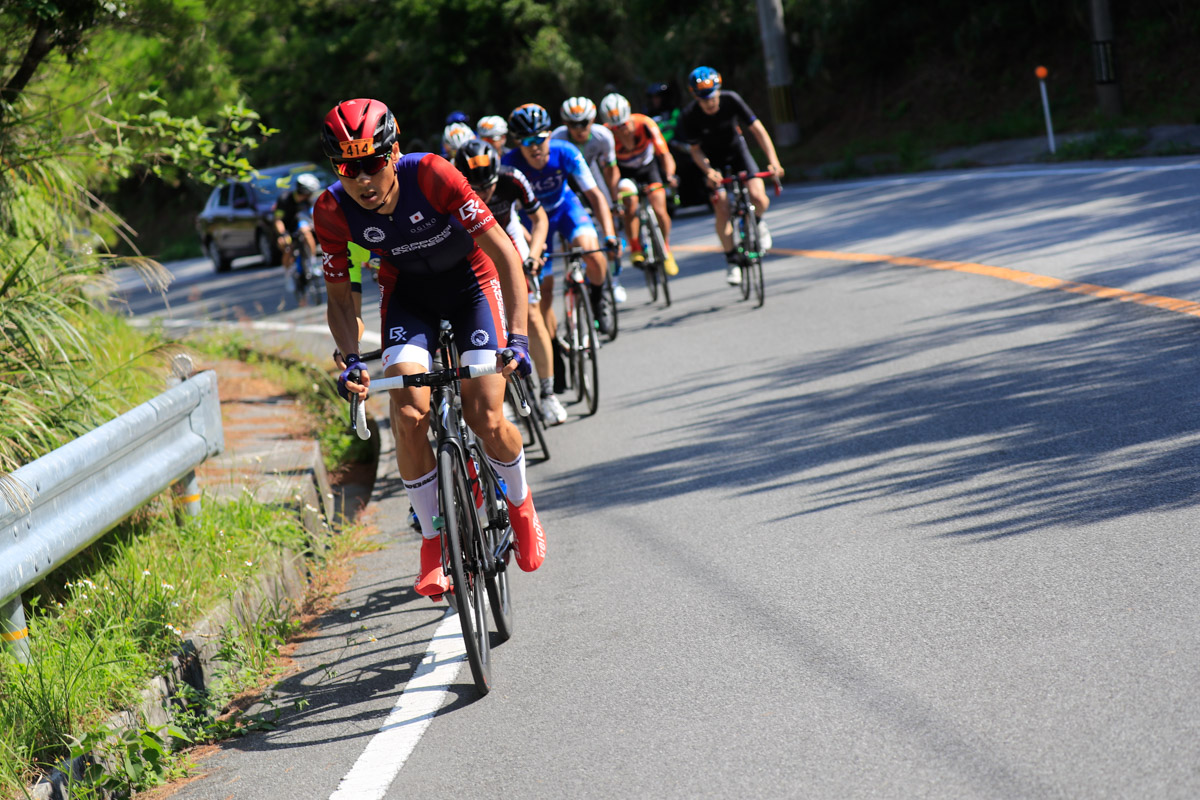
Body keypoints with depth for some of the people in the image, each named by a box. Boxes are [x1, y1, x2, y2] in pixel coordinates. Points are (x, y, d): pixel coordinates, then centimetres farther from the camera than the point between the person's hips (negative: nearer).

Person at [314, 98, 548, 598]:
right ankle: (434, 543, -3)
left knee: (485, 418, -13)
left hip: (471, 279, -2)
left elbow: (504, 252, -31)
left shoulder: (430, 175, -33)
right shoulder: (332, 213, -23)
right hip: (408, 290, 2)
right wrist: (351, 360, -26)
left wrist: (517, 337, -39)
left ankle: (520, 504, 19)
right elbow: (340, 297, -9)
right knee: (409, 414, -19)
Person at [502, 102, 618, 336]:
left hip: (565, 206, 0)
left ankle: (597, 296, 4)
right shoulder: (509, 164, -30)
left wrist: (609, 235, -35)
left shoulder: (564, 153, -28)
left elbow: (595, 195, -24)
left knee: (592, 253, -27)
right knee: (543, 286, -6)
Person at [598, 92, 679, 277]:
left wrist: (669, 175, -49)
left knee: (660, 211, -13)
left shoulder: (645, 124, -30)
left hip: (648, 167, 0)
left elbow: (665, 154, -31)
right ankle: (635, 249, -12)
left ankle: (666, 250, 12)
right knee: (631, 202, -28)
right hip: (625, 172, 0)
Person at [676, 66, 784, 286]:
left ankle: (759, 222, 15)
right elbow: (696, 150, -13)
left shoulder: (731, 100, -25)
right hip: (713, 161, -1)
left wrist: (773, 161, -32)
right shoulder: (689, 117, -25)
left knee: (758, 198, -21)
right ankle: (732, 262, 3)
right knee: (722, 211, -14)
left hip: (737, 152, 1)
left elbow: (758, 129, -22)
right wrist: (708, 171, -32)